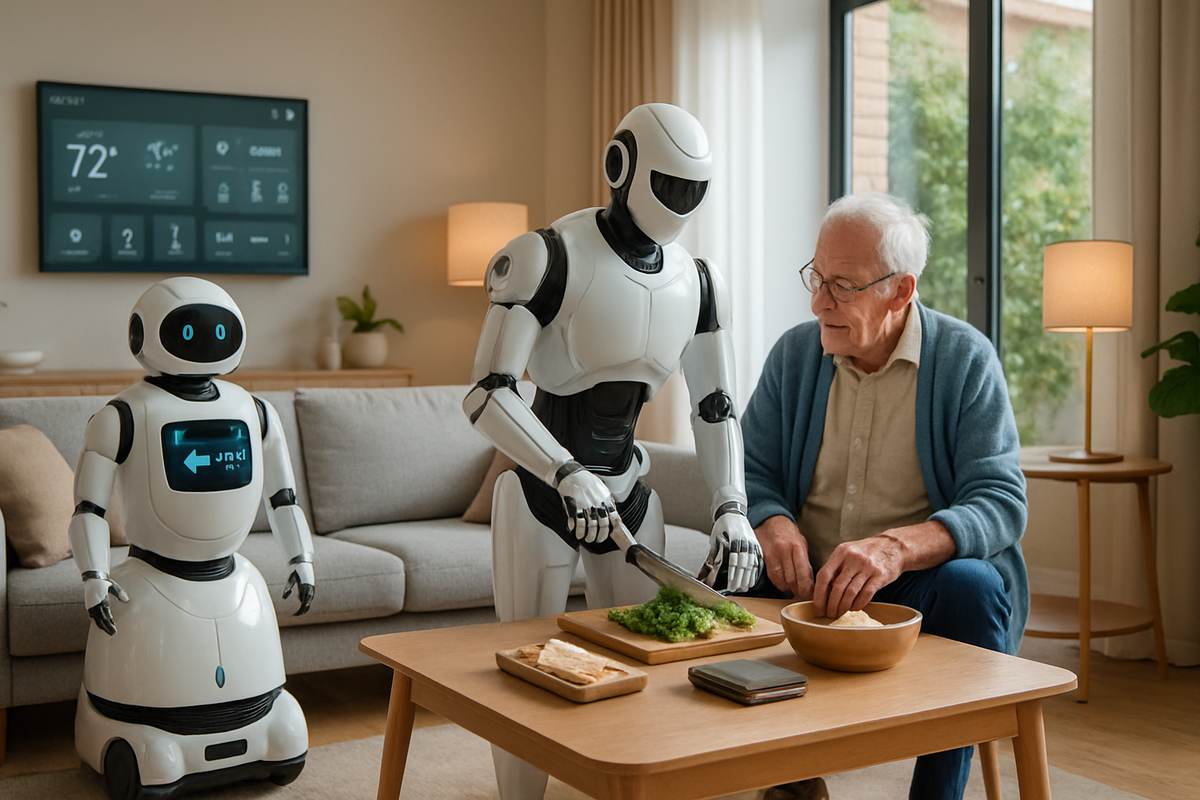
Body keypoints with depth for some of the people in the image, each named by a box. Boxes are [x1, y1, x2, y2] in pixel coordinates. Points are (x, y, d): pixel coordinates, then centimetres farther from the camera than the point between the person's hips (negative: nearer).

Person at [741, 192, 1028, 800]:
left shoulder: (965, 359, -6)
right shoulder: (793, 354, 5)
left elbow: (1001, 502, -15)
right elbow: (751, 471, 8)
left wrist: (896, 547, -34)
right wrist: (773, 524, -18)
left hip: (923, 583, -2)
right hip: (809, 586, 3)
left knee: (971, 585, -34)